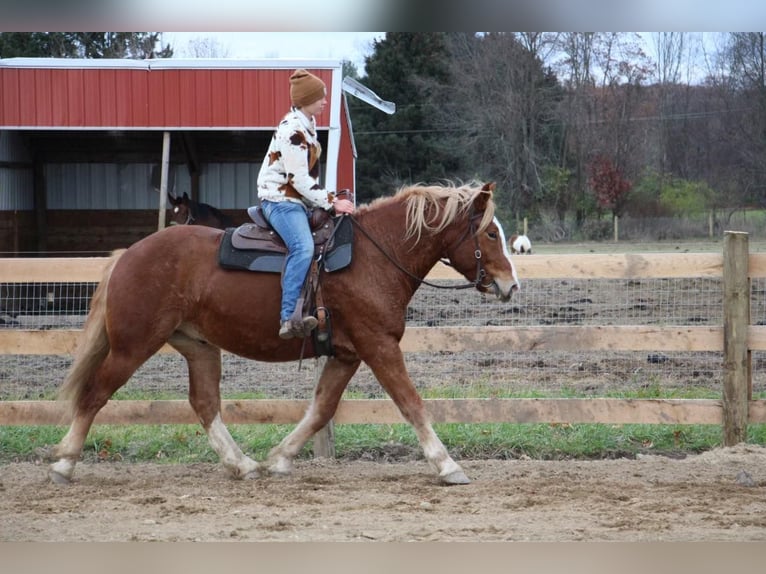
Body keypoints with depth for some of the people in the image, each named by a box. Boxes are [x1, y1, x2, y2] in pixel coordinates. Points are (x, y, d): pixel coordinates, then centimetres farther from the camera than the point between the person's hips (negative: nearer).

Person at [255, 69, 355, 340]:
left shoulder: (306, 125, 14)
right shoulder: (293, 131, -18)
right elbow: (299, 180, -20)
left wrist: (330, 200, 15)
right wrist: (332, 203, -17)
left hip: (297, 201, 11)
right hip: (280, 200, -11)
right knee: (303, 247, -32)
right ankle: (289, 317, -40)